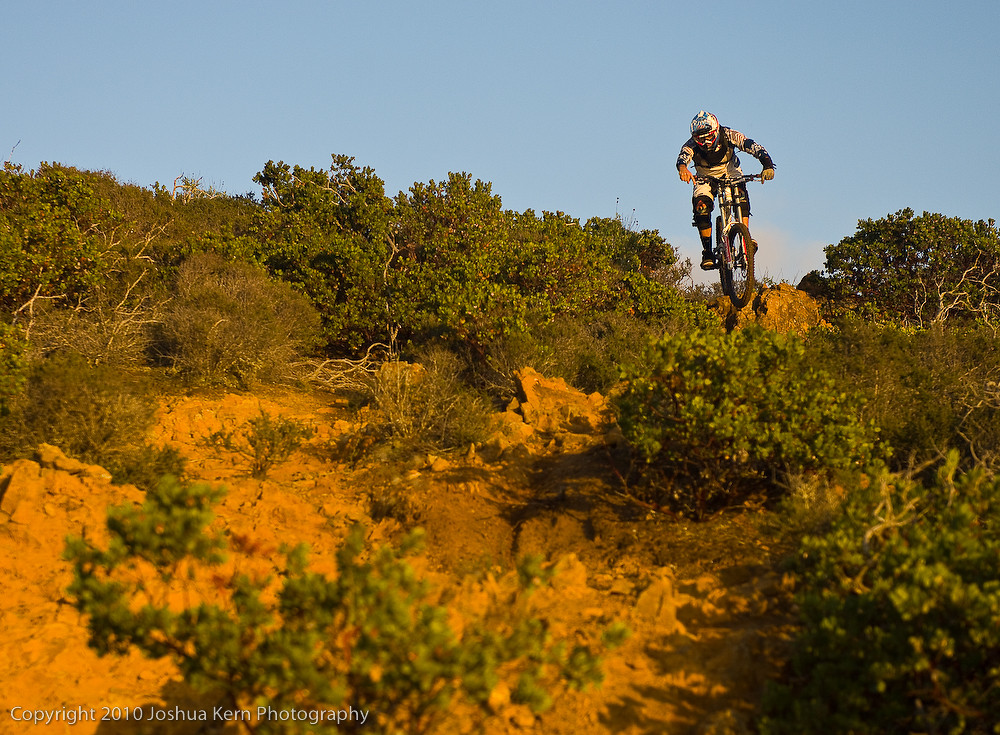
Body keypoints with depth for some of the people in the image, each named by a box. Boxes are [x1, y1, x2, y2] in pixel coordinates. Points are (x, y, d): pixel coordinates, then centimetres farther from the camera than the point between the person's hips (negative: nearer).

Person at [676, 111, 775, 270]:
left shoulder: (728, 135, -28)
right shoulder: (692, 145, -27)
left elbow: (753, 146, -36)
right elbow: (683, 156, -48)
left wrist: (767, 165, -53)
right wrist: (682, 167, -73)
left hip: (730, 173, 0)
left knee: (741, 193, -32)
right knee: (701, 207, -25)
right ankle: (707, 252, -15)